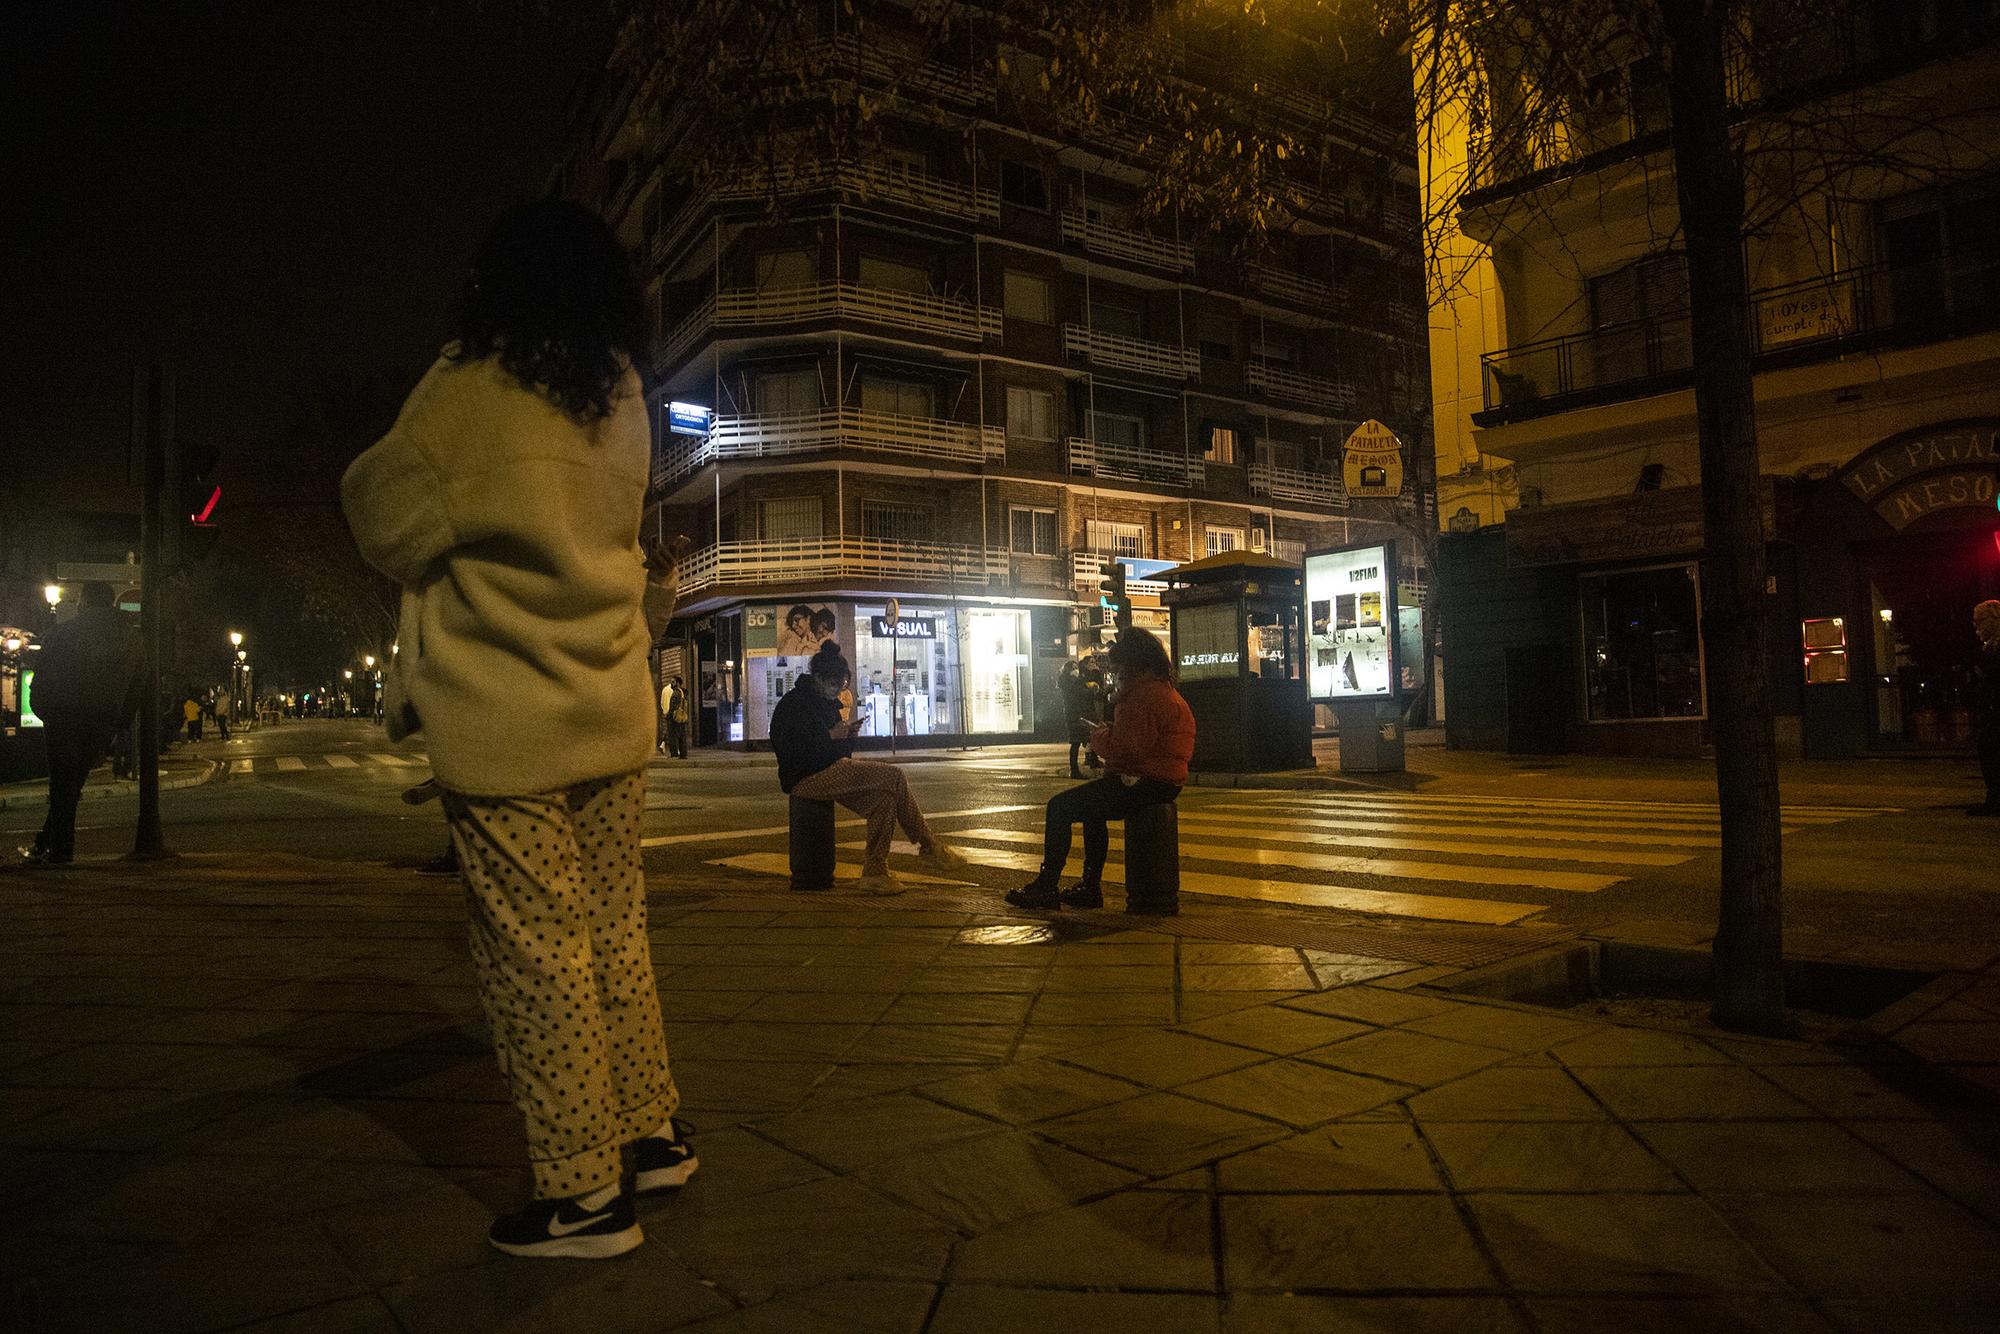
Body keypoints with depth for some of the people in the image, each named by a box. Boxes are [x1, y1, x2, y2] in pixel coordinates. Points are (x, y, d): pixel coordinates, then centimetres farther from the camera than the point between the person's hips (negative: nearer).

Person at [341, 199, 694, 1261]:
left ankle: (582, 1193, 11)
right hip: (613, 713, 6)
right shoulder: (624, 399, 9)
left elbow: (391, 527, -2)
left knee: (537, 956, 2)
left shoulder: (472, 386, -9)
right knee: (614, 934, 17)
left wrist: (357, 474, 13)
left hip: (506, 724, -6)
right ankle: (653, 1132, 28)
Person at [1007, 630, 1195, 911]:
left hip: (1144, 782, -11)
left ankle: (1046, 886, -1)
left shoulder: (1143, 695, -19)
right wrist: (1107, 735, 7)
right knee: (1092, 808, 31)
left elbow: (1124, 748, -26)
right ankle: (1090, 887, 28)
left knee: (1059, 807, -7)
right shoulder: (1163, 689, 17)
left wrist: (1099, 738, -6)